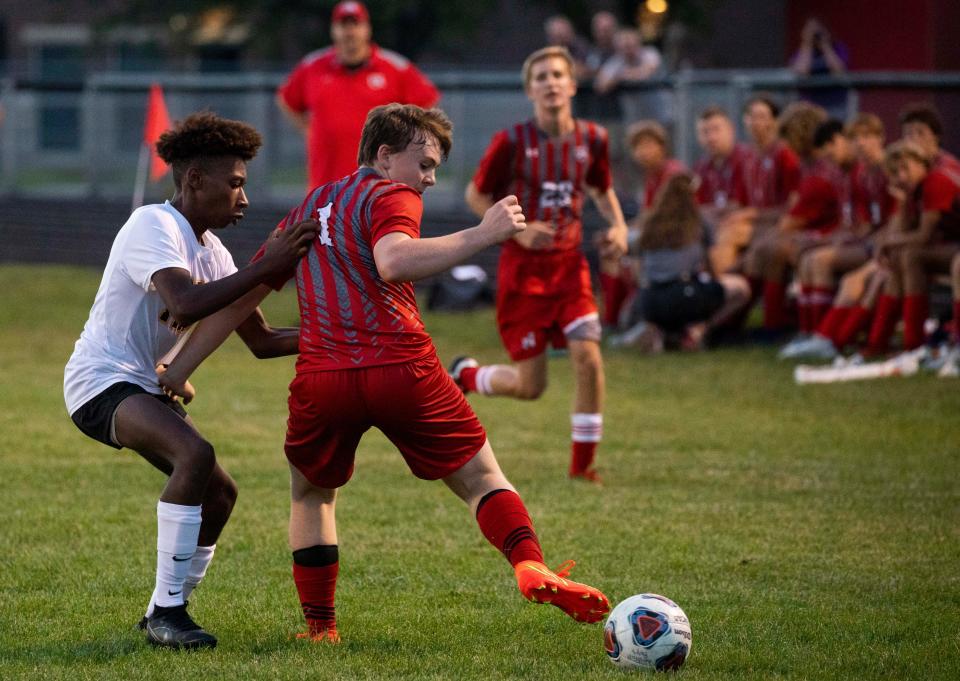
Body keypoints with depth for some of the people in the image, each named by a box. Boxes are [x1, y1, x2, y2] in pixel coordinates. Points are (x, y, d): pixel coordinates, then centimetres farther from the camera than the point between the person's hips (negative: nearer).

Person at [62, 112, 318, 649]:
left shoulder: (210, 252, 10)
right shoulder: (153, 226, -17)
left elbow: (263, 341, 12)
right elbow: (184, 306, -35)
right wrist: (265, 268, -34)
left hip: (146, 388, 10)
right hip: (101, 381, -10)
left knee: (220, 492, 7)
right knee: (195, 453, -30)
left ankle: (165, 613, 19)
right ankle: (167, 610, -25)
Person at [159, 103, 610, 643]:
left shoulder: (308, 209, 23)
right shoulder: (392, 195, 3)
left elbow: (240, 299, 24)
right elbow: (392, 262, -21)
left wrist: (180, 370, 26)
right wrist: (481, 235, -22)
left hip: (322, 380, 4)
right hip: (402, 370, -4)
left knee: (311, 494, 26)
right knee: (482, 478, 6)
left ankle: (321, 628, 20)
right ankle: (531, 566, -18)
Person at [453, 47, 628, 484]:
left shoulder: (591, 139, 1)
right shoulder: (512, 142, -11)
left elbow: (601, 189, 19)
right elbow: (476, 195, -2)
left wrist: (617, 226, 0)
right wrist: (519, 230, -16)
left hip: (569, 266, 3)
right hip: (522, 268, -3)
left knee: (588, 358, -15)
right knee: (530, 387, 0)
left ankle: (582, 463, -1)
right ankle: (464, 374, 33)